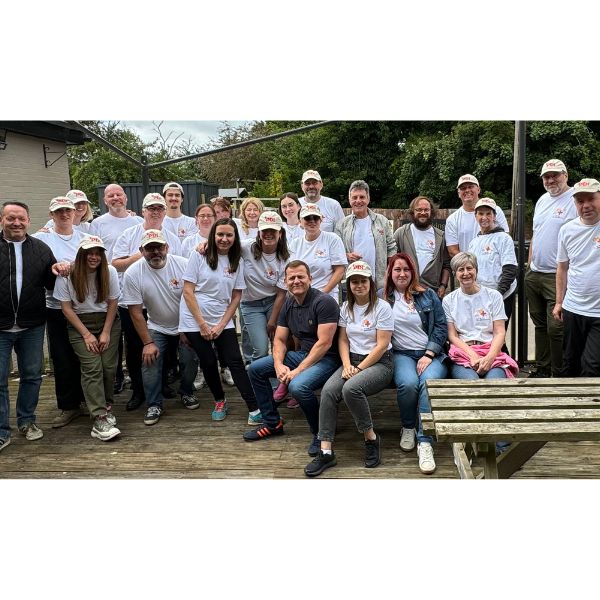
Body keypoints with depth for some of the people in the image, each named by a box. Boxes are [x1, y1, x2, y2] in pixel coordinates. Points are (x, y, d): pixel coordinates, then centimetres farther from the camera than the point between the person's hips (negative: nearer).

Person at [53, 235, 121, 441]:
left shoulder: (110, 272, -6)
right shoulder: (67, 275, -11)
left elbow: (112, 303, 0)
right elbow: (66, 307, -7)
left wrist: (106, 333, -5)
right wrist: (87, 334, -9)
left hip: (108, 322, 2)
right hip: (80, 324, -2)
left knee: (109, 366, -8)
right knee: (92, 367, -15)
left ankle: (105, 406, 14)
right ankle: (100, 419, -20)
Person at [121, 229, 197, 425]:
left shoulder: (183, 265, -17)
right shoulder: (132, 274, -16)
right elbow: (136, 312, -13)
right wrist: (147, 343, -14)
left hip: (185, 327, 0)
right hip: (156, 328, 0)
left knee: (190, 359, -9)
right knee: (150, 361, -14)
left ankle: (186, 393, 21)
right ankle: (154, 404, 6)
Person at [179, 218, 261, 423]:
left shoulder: (237, 261, 4)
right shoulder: (199, 255, -6)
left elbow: (236, 297, 5)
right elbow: (188, 291, -8)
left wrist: (221, 325, -5)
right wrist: (202, 324, -11)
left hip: (223, 321, 2)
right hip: (195, 320, -2)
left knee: (235, 362, -7)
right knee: (208, 362, 2)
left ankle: (254, 410, -8)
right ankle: (219, 402, 27)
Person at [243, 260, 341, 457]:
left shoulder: (324, 301, -18)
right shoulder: (289, 304, 7)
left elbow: (324, 343, -23)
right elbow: (279, 340, 8)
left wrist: (298, 370, -24)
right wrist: (279, 365, -12)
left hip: (326, 358, -8)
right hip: (302, 354, 9)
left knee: (298, 386, -35)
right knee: (255, 369, 5)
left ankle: (320, 434, -9)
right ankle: (272, 423, 16)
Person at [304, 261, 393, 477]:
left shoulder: (382, 307, -7)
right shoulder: (346, 308, 11)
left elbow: (382, 345, -12)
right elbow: (342, 340, 10)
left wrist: (359, 369, -15)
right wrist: (347, 365, -8)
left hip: (379, 363, -5)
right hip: (352, 361, 5)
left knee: (351, 388, -34)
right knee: (328, 390, -23)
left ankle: (371, 438, -10)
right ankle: (326, 451, -22)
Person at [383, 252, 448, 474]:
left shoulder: (428, 295, 12)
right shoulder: (383, 298, 11)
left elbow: (441, 327, 6)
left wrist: (429, 355, -5)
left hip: (430, 354, 1)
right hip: (401, 354, 0)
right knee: (408, 383, -31)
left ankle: (425, 443, -29)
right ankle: (408, 427, -2)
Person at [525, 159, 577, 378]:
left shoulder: (575, 200, -10)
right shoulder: (542, 200, 15)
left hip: (557, 277, -8)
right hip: (534, 275, 8)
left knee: (556, 328, -5)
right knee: (540, 324, 15)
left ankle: (559, 374, 8)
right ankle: (542, 368, 27)